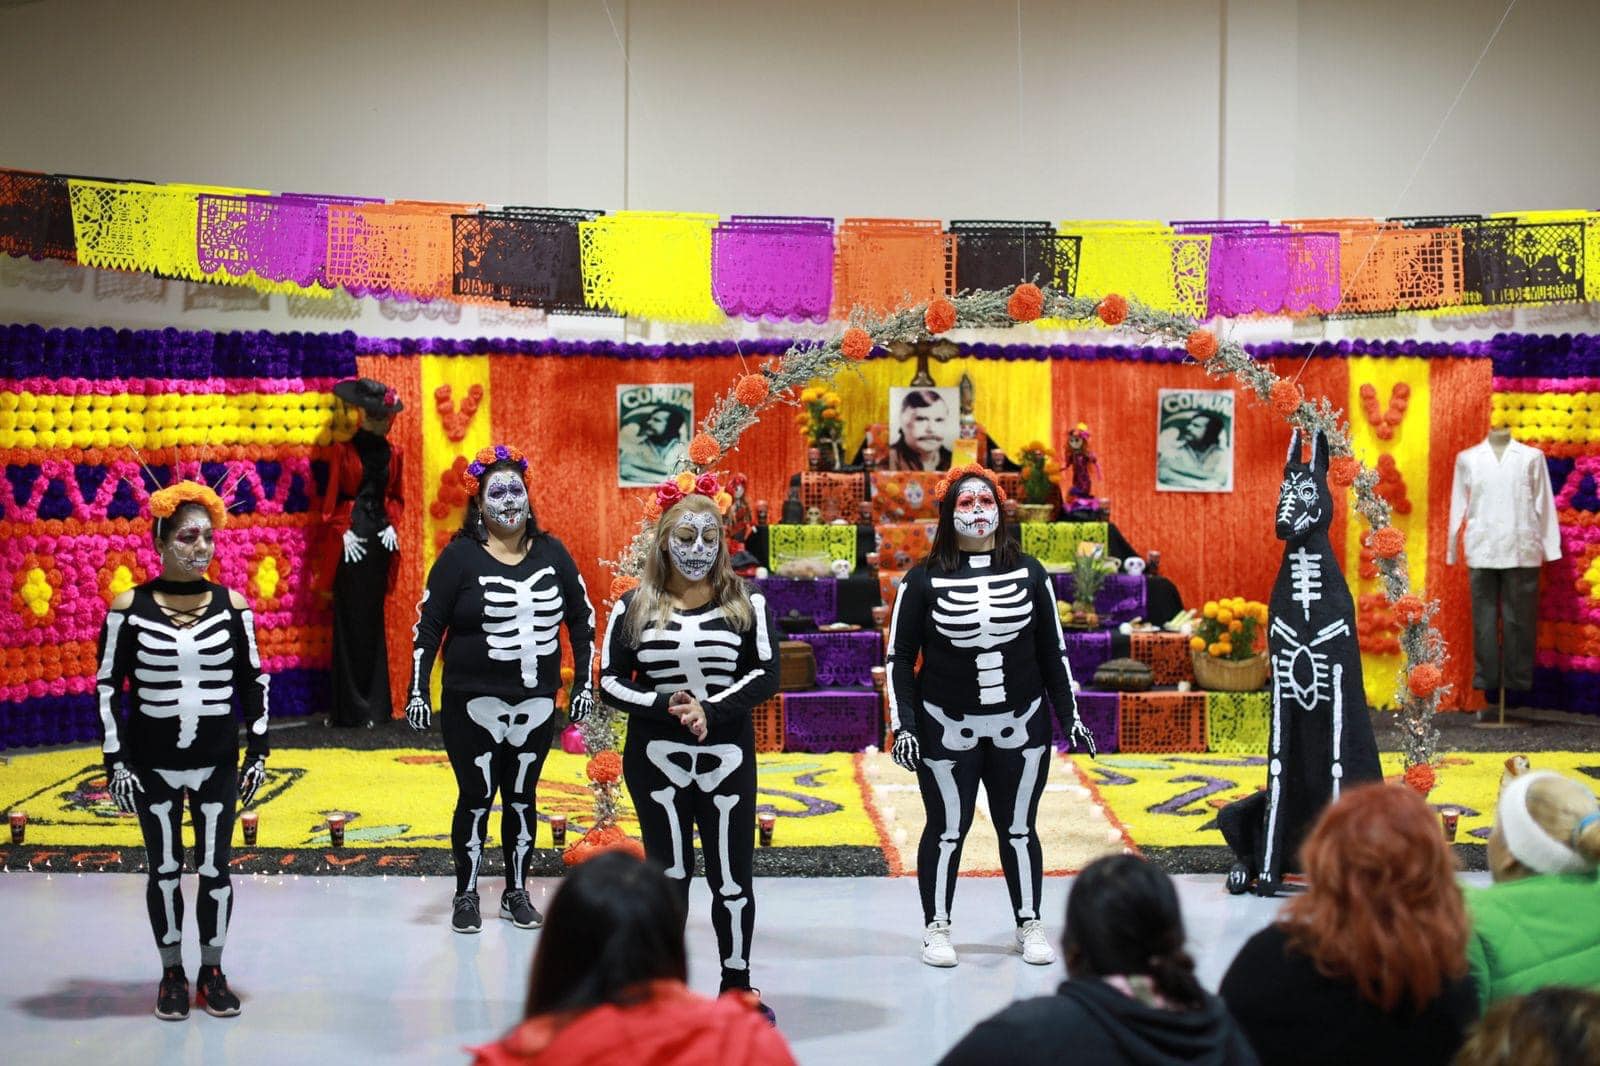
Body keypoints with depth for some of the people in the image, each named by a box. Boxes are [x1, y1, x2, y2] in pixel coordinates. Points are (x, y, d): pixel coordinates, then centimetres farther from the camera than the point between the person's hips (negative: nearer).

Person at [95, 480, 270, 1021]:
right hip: (153, 764, -1)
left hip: (218, 762, 1)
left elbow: (253, 681, 6)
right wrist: (116, 761, -5)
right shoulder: (129, 608, -6)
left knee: (214, 868, 7)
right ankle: (172, 974, 22)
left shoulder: (232, 606, -1)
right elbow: (109, 687, -2)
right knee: (164, 869, 9)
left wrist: (258, 752, 3)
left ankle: (212, 971, 21)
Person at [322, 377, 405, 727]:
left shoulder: (391, 453, 9)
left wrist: (392, 525, 0)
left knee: (372, 618, 6)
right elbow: (332, 497, -1)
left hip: (379, 539, 3)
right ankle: (350, 707, 1)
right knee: (349, 618, -2)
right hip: (352, 540, -3)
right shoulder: (345, 450, -1)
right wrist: (343, 531, -10)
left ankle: (373, 703, 10)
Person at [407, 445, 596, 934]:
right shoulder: (461, 556, -6)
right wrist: (418, 691, -9)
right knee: (476, 797, 2)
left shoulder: (550, 553, 4)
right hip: (473, 704, -3)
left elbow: (581, 616, 13)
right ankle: (466, 895, 15)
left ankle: (517, 893, 22)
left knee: (521, 798, 11)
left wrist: (584, 683, 10)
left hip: (536, 703, 3)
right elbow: (428, 624, -5)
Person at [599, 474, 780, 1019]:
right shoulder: (634, 607, 3)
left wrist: (711, 709, -19)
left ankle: (737, 986, 20)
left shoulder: (746, 603, 2)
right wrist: (666, 704, -16)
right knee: (668, 875, 9)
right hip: (656, 760, 0)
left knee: (732, 878, 5)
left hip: (728, 759, 0)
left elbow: (765, 675, -4)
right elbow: (611, 681, 0)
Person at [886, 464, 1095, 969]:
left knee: (1018, 828, 9)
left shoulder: (1028, 573, 3)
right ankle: (937, 928, 19)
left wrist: (1070, 714, 6)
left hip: (1021, 725, 2)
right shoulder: (924, 579, -4)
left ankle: (1030, 925, 21)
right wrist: (902, 724, -7)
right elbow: (899, 656, -1)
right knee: (946, 829, 6)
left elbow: (1053, 650, 9)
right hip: (946, 729, -2)